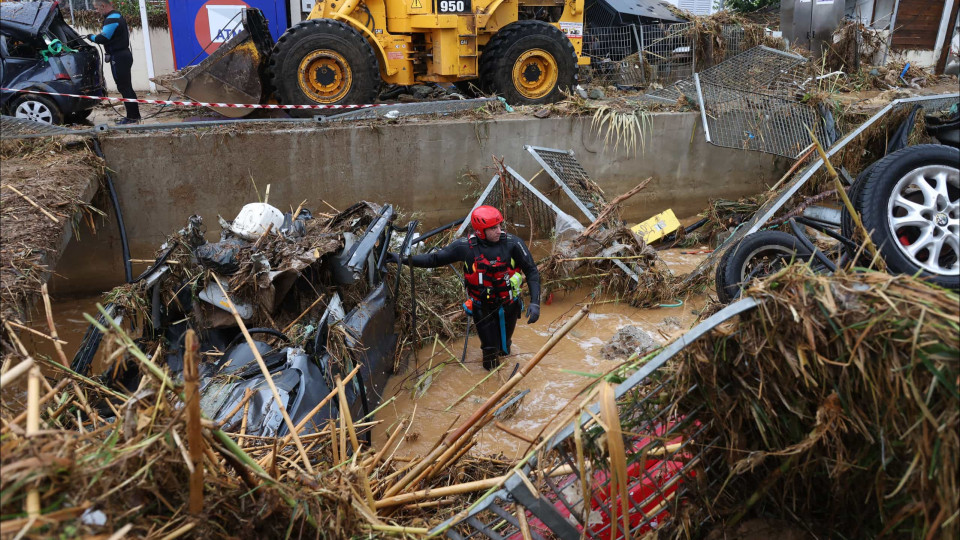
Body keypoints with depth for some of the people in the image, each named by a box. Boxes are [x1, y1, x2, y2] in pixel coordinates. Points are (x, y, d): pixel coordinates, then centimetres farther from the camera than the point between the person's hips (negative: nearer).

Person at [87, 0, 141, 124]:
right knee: (126, 87, 13)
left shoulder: (112, 19, -16)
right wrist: (96, 36, 10)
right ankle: (134, 115, 17)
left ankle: (132, 117, -6)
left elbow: (102, 38, -19)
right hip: (124, 54, 10)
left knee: (124, 87, -8)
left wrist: (91, 37, -1)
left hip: (118, 57, -10)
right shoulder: (117, 16, 17)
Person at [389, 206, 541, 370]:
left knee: (504, 348, 21)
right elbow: (435, 259, -8)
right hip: (482, 307, -1)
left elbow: (532, 271, -13)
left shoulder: (513, 244, -20)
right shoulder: (465, 246, -18)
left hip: (508, 305, 1)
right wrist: (405, 260, -16)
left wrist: (535, 303, -21)